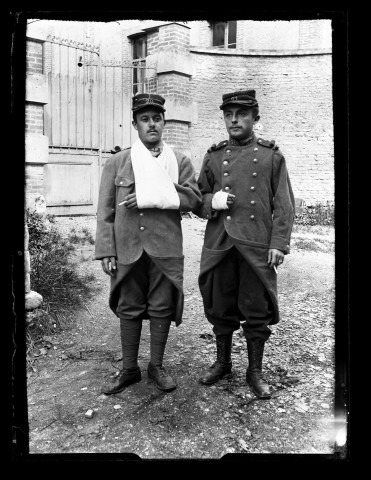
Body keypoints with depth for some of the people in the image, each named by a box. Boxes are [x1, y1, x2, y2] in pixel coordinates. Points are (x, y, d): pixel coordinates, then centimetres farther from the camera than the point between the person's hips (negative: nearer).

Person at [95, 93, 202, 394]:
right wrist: (106, 251, -3)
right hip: (128, 249, 0)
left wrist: (154, 197, -17)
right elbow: (105, 210, 4)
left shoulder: (180, 161, 8)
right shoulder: (117, 162, 7)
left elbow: (194, 198, -6)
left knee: (161, 308, 7)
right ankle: (129, 369, 25)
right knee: (129, 308, 9)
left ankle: (156, 366, 26)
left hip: (166, 249, 0)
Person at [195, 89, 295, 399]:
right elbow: (197, 199, 15)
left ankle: (255, 371, 24)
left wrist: (279, 244, -8)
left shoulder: (272, 156, 4)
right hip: (219, 246, 3)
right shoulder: (213, 156, 11)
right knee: (220, 309, 12)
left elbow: (284, 205, 1)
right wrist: (210, 202, -8)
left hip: (257, 248, -2)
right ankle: (223, 362, 32)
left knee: (257, 312, 6)